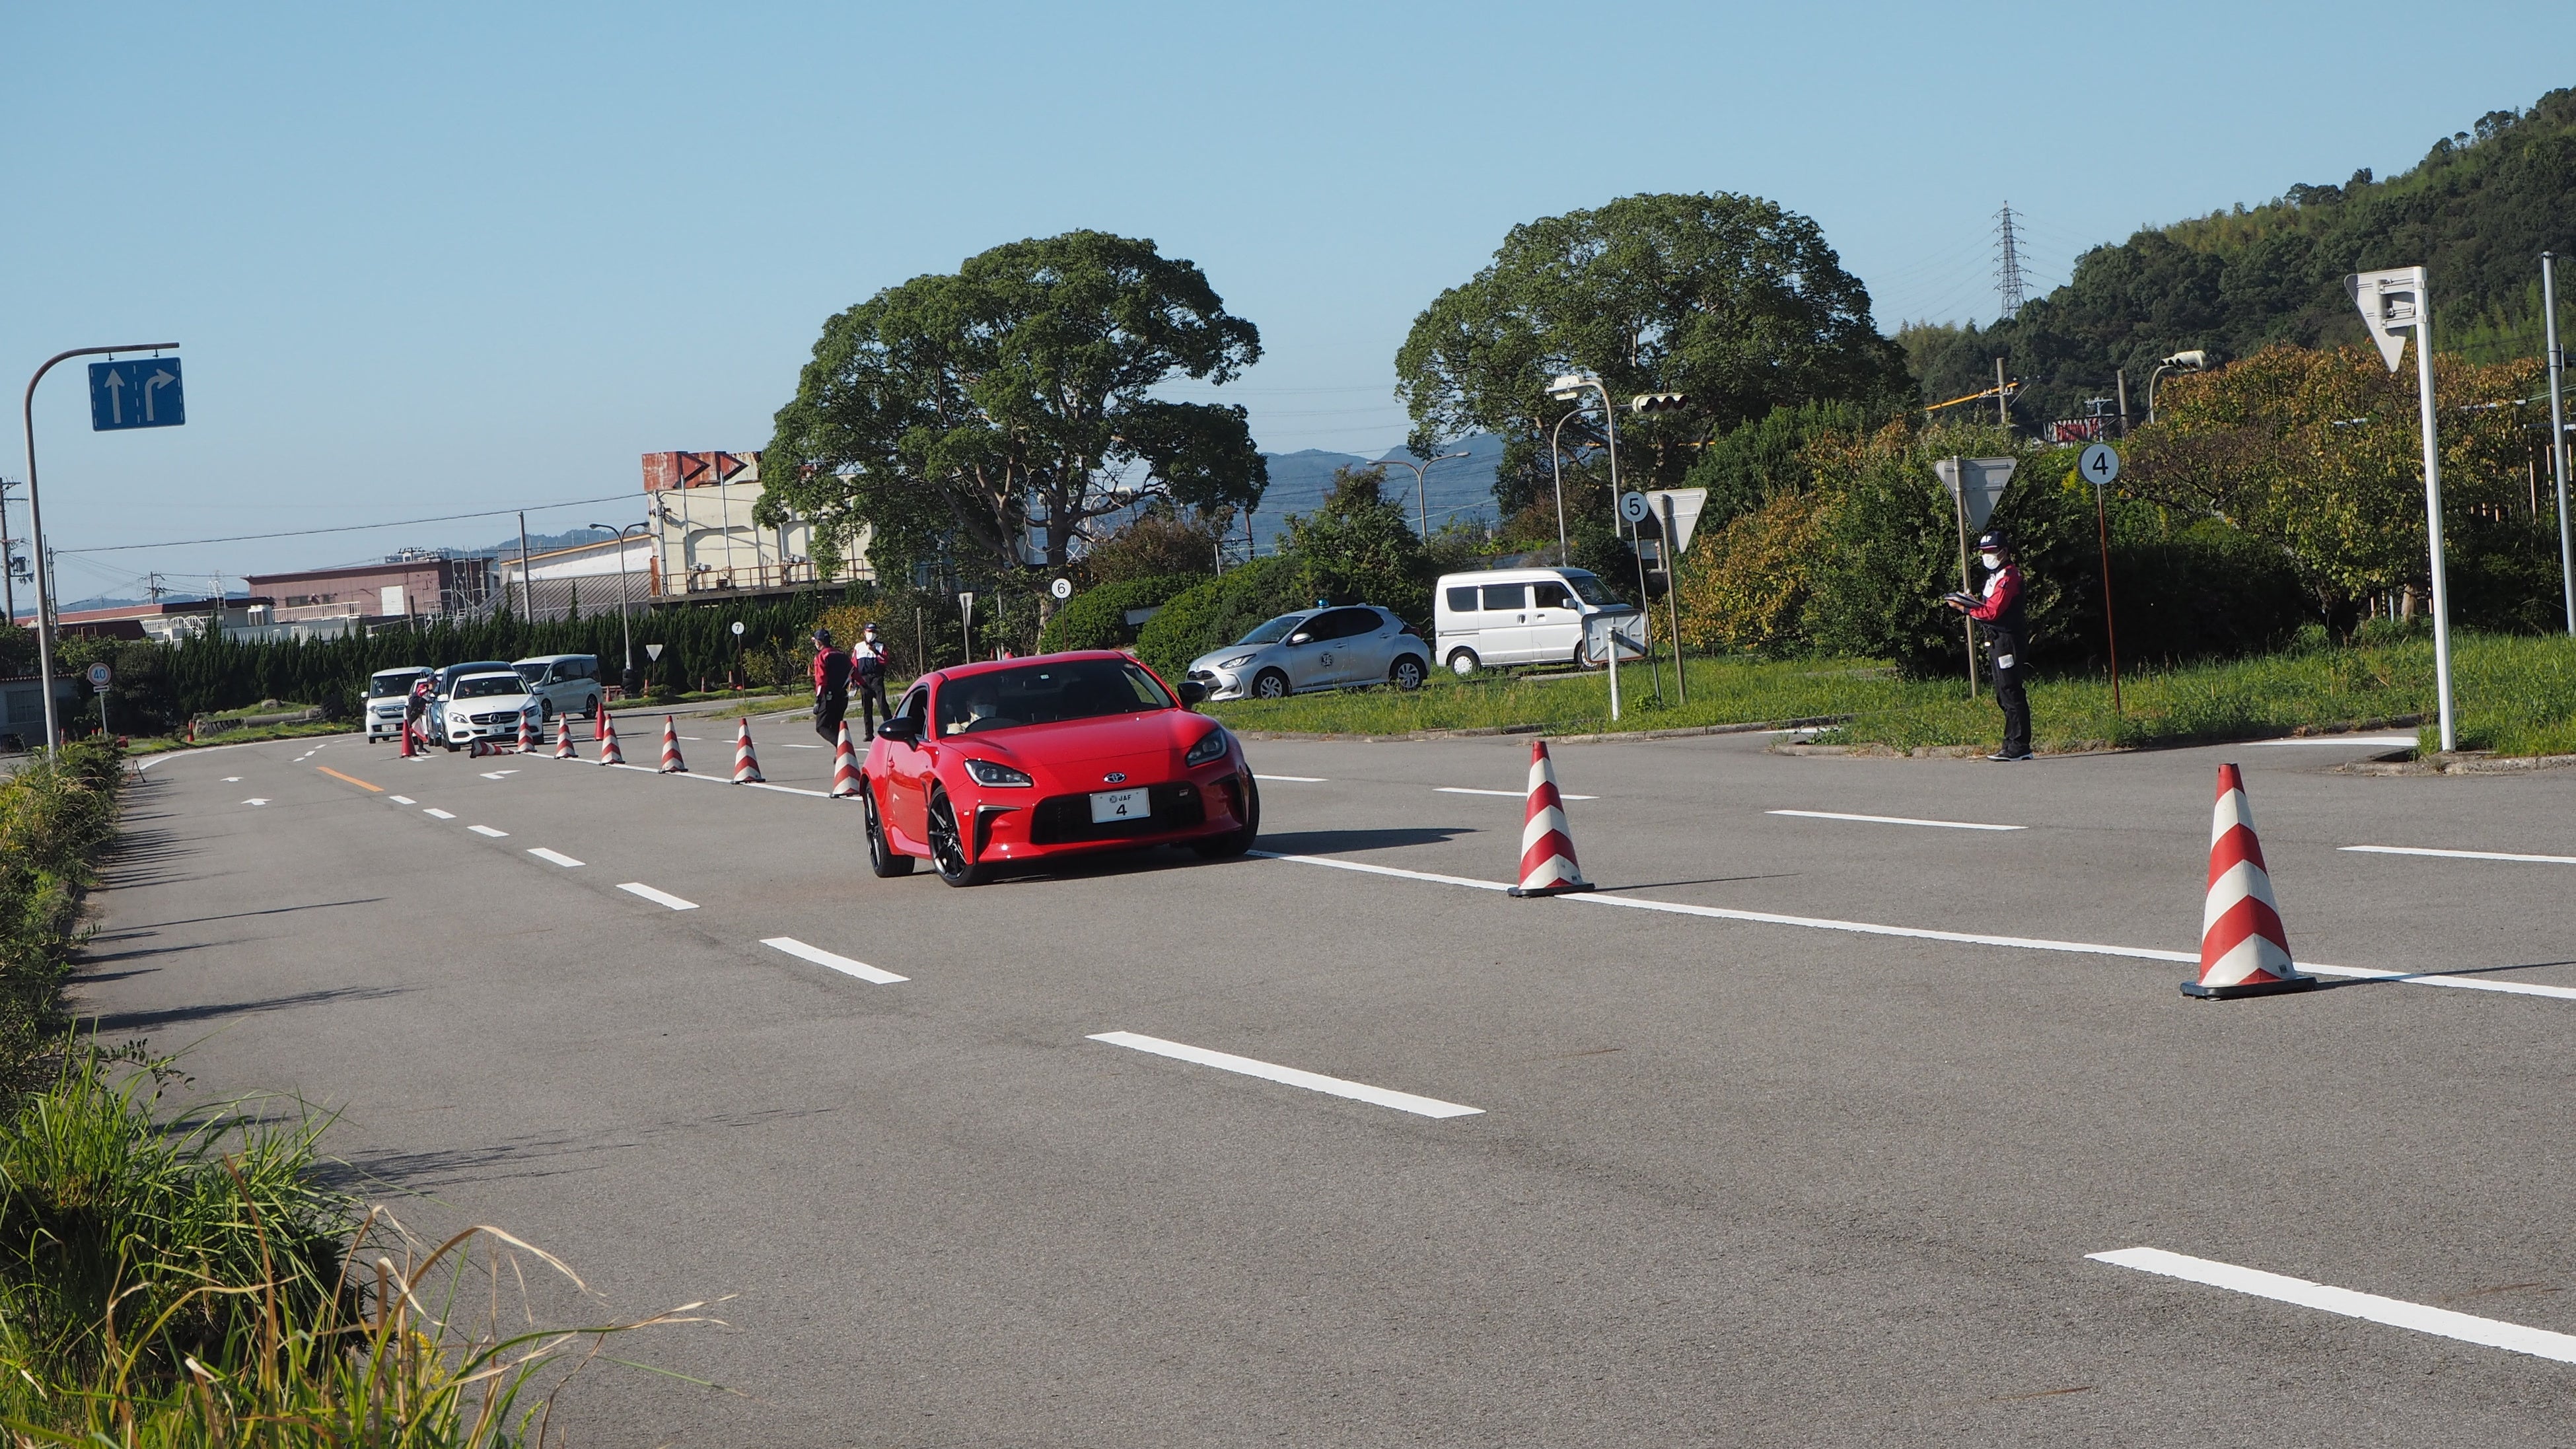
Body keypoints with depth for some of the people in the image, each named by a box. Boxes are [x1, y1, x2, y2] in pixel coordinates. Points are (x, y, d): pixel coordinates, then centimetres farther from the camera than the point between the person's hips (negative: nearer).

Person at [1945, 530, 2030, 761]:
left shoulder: (2008, 576, -13)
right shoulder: (1996, 575, 20)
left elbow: (1992, 612, -19)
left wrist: (1965, 608, -13)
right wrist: (1974, 602, 1)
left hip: (2007, 639, -11)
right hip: (1998, 640, 11)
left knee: (2010, 692, -12)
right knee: (2004, 694, 12)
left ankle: (2019, 747, -14)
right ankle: (2013, 745, 15)